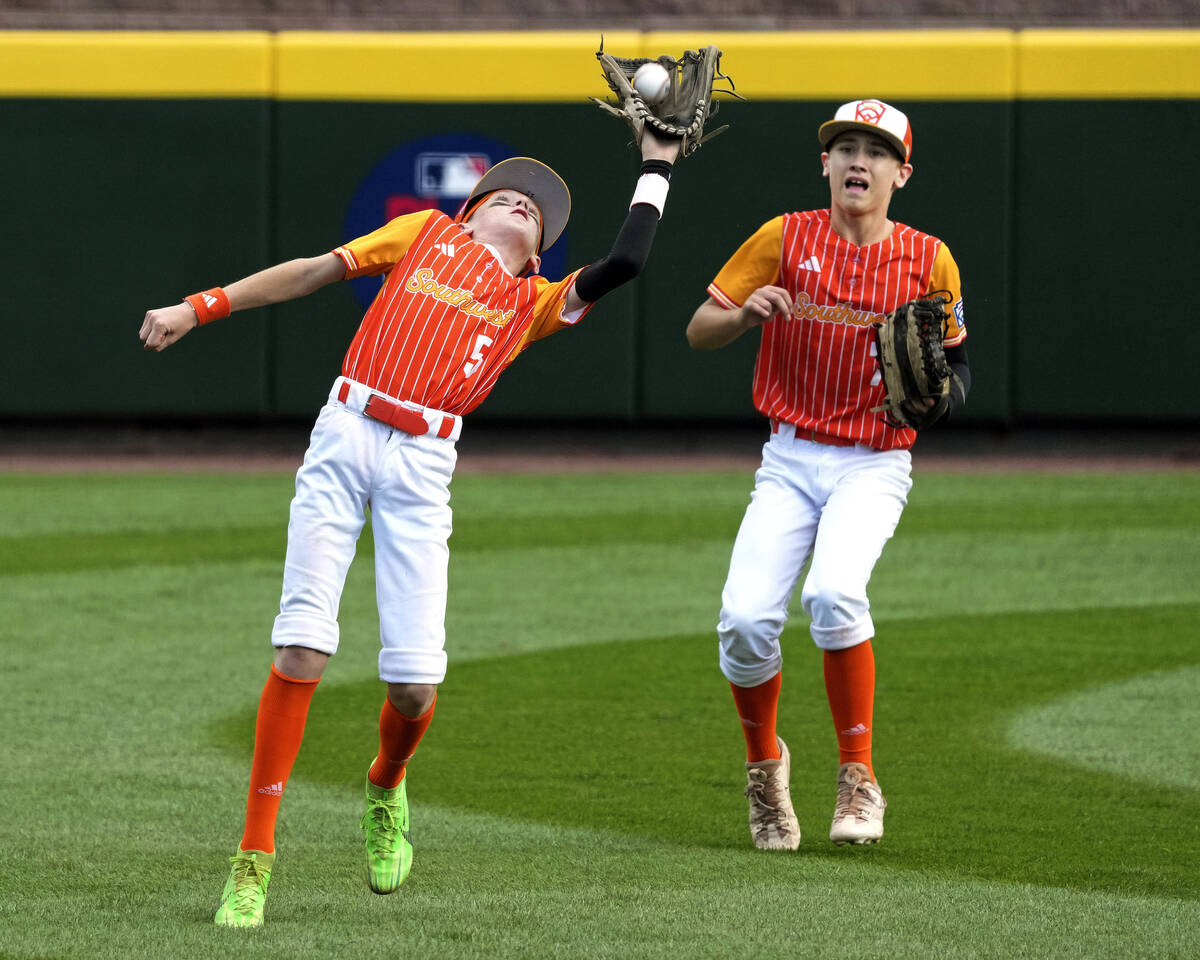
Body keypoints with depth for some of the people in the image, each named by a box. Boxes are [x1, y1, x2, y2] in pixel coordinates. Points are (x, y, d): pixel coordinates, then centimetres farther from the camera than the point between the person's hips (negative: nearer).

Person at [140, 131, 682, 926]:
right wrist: (201, 308, 12)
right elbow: (313, 272, 18)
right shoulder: (426, 234, 20)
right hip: (345, 436, -1)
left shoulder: (536, 303, 21)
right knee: (303, 648, -12)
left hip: (423, 464, 1)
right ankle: (254, 859, -6)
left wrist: (657, 166, 17)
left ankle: (386, 789, 29)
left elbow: (626, 262, 8)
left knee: (415, 685, -7)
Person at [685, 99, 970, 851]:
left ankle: (859, 780, -14)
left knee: (835, 593, -29)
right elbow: (698, 332, 2)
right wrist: (744, 314, -20)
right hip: (790, 461, 1)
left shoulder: (929, 261, 2)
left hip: (874, 465, -1)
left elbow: (956, 370, 10)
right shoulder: (784, 239, 2)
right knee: (746, 619, -17)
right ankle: (765, 765, 12)